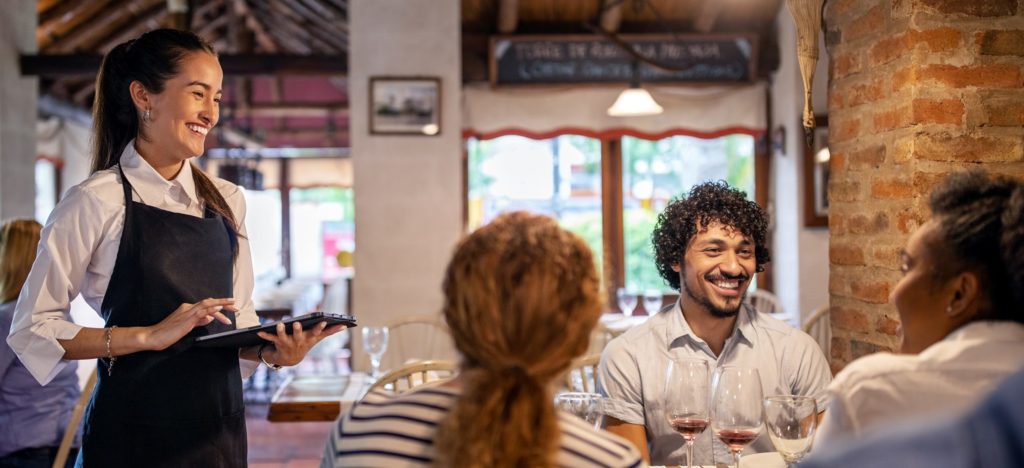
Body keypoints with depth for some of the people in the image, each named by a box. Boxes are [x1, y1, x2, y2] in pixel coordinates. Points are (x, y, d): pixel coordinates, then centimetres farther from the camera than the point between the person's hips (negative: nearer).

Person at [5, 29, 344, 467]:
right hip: (134, 431, -5)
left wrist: (271, 350, -8)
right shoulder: (97, 202, -10)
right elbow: (31, 329, -11)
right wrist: (148, 336, -21)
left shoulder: (226, 200, 6)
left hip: (220, 428, 5)